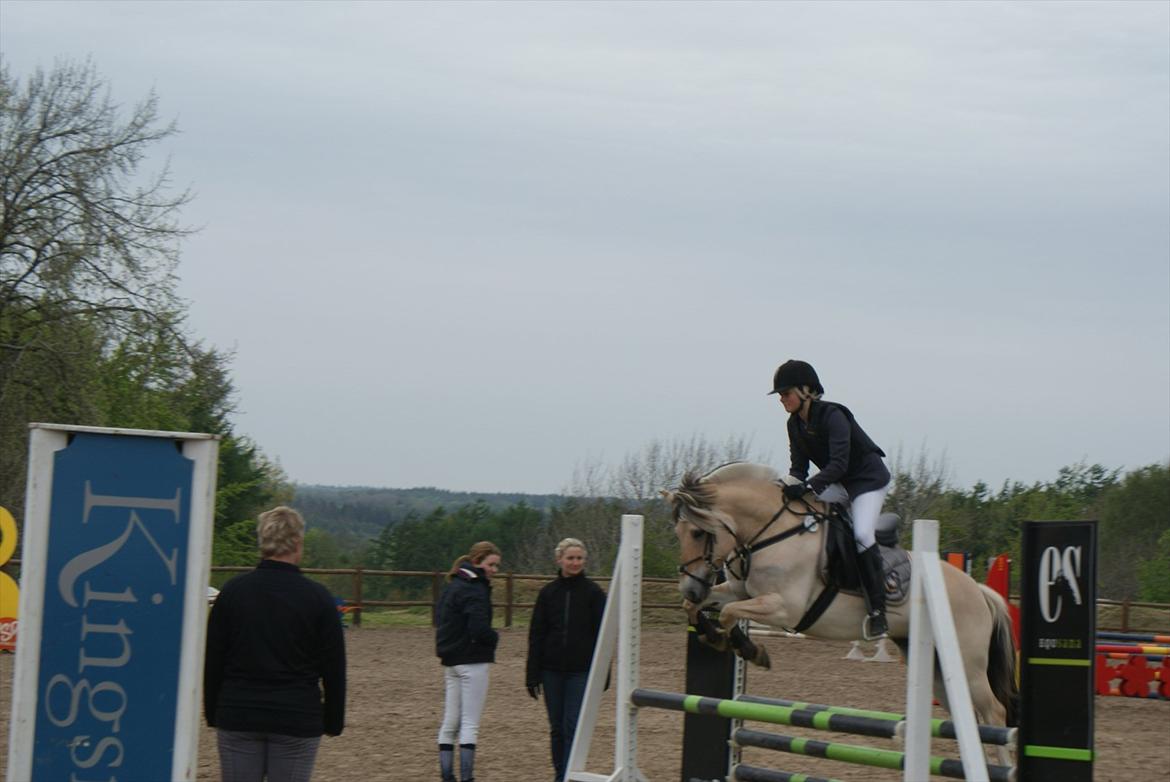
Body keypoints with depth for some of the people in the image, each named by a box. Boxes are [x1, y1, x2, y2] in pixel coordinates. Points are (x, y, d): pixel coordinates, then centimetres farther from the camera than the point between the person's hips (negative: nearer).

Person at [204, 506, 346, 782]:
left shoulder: (232, 592, 2)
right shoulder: (317, 598, -3)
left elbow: (213, 661, 6)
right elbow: (333, 668, 0)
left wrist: (213, 713, 14)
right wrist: (333, 721, 8)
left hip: (237, 717, 2)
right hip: (297, 720, -2)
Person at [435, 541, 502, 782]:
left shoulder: (453, 586, 13)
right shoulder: (474, 590, -15)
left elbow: (439, 619, 19)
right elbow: (479, 628, -24)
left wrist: (445, 649, 10)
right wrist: (495, 638, -4)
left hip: (451, 661, 9)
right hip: (472, 662, -9)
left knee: (450, 723, 11)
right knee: (470, 724, -6)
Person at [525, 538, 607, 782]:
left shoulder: (593, 592, -2)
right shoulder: (548, 592, 5)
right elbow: (536, 635, 6)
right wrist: (532, 675, 2)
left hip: (581, 671, -3)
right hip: (552, 670, 3)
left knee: (573, 726, -8)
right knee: (557, 728, 8)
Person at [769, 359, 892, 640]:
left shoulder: (832, 416, -25)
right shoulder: (795, 424, -1)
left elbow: (839, 464, -34)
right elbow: (799, 465, 0)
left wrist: (807, 486, -44)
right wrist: (793, 484, -22)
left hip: (869, 479, -9)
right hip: (839, 484, 9)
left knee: (862, 534, -26)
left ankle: (877, 610, -23)